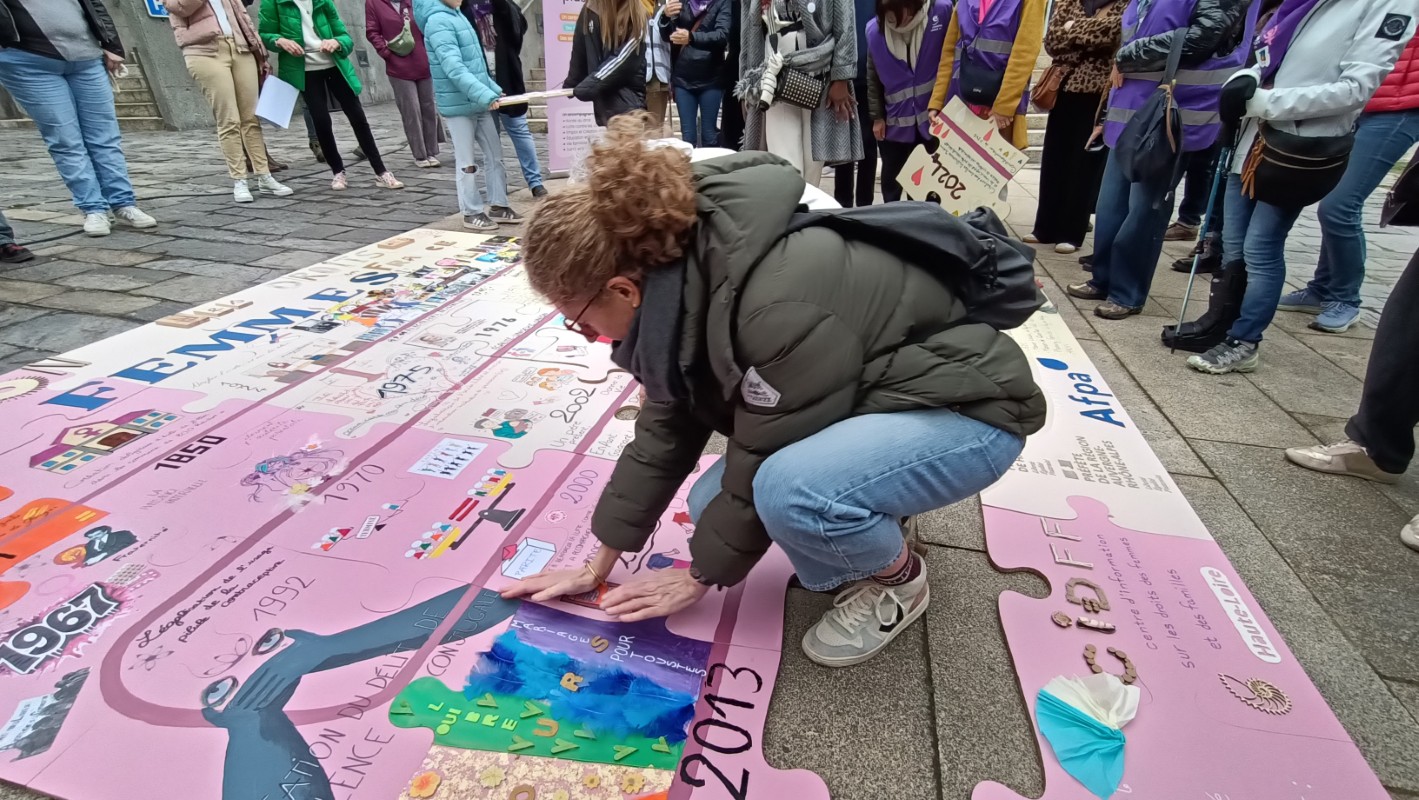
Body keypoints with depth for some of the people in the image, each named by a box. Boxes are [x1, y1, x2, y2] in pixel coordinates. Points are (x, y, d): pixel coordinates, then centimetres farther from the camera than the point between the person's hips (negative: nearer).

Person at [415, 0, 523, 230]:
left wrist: (493, 89, 12)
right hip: (458, 105, -8)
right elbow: (454, 68, -24)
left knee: (495, 156, 11)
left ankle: (498, 205, 21)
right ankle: (471, 213, 11)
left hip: (479, 103, 8)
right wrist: (483, 94, -30)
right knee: (467, 162, 1)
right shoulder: (438, 21, -14)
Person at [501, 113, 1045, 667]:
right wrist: (597, 566, 5)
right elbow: (665, 432, -1)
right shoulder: (685, 277, -7)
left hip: (964, 407, -7)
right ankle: (871, 525, 15)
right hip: (874, 398, 8)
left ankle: (899, 579, -2)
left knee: (790, 489, -34)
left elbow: (763, 464, -23)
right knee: (711, 504, -4)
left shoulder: (776, 307, -35)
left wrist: (700, 576, -6)